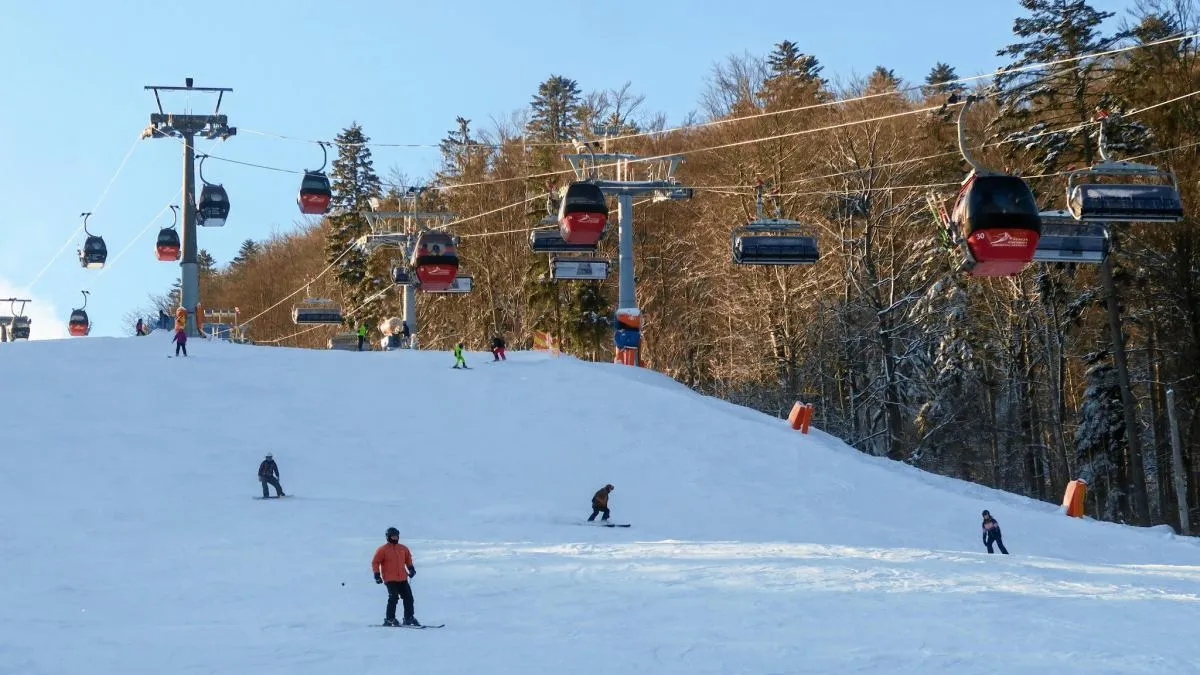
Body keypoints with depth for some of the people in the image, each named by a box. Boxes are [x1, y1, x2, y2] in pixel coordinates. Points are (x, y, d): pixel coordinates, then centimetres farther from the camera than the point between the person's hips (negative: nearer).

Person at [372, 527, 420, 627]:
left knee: (408, 598, 5)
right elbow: (375, 562, -4)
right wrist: (377, 575, -10)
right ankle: (389, 619, -7)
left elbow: (408, 558, 27)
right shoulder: (383, 550, -5)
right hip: (390, 579, -6)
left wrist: (411, 568, 14)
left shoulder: (403, 548, 11)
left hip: (403, 579, 6)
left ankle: (409, 618, 14)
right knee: (393, 598, -16)